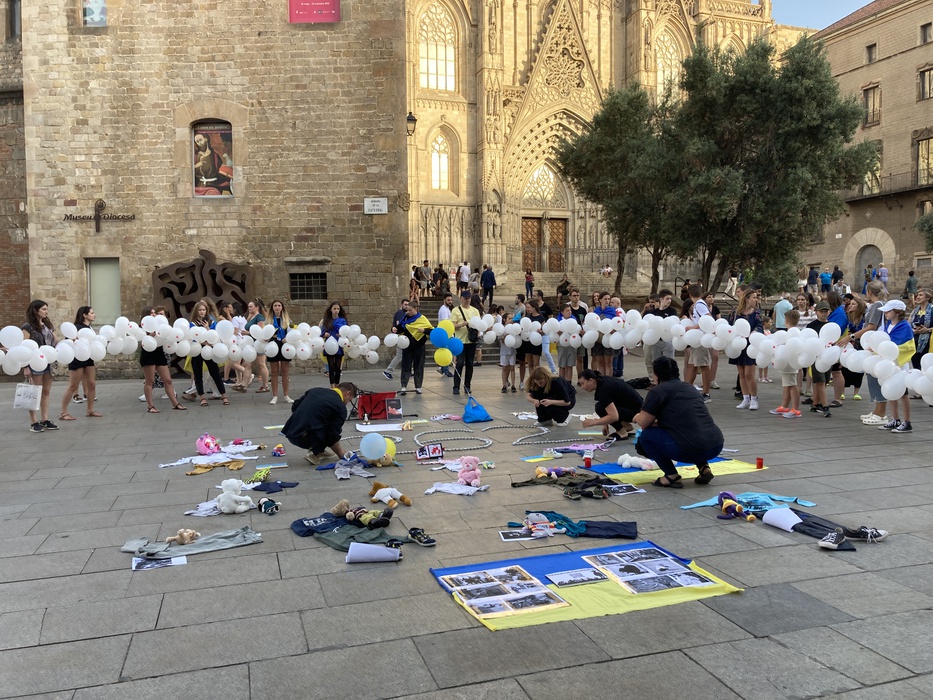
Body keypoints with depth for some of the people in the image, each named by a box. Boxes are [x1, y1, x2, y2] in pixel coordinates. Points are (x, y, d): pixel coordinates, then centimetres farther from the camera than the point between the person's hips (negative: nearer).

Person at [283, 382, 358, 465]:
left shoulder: (316, 390, 16)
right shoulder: (341, 408, -2)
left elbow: (294, 406, 19)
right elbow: (333, 435, -1)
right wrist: (341, 455, 13)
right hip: (303, 438, -8)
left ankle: (317, 450, 19)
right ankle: (314, 453, 2)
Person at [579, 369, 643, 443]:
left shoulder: (603, 389, -24)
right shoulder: (602, 381, 3)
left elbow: (614, 416, -31)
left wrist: (593, 422, -23)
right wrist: (605, 424, 12)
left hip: (636, 411, -10)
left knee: (600, 407, -21)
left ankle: (622, 432, -7)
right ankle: (626, 425, 13)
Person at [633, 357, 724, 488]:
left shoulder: (658, 391, 1)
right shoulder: (690, 387, 22)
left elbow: (643, 423, 3)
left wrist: (637, 417, 25)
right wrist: (659, 421, 43)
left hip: (691, 450, -7)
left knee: (645, 437, 10)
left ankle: (672, 476, 3)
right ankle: (704, 467, 17)